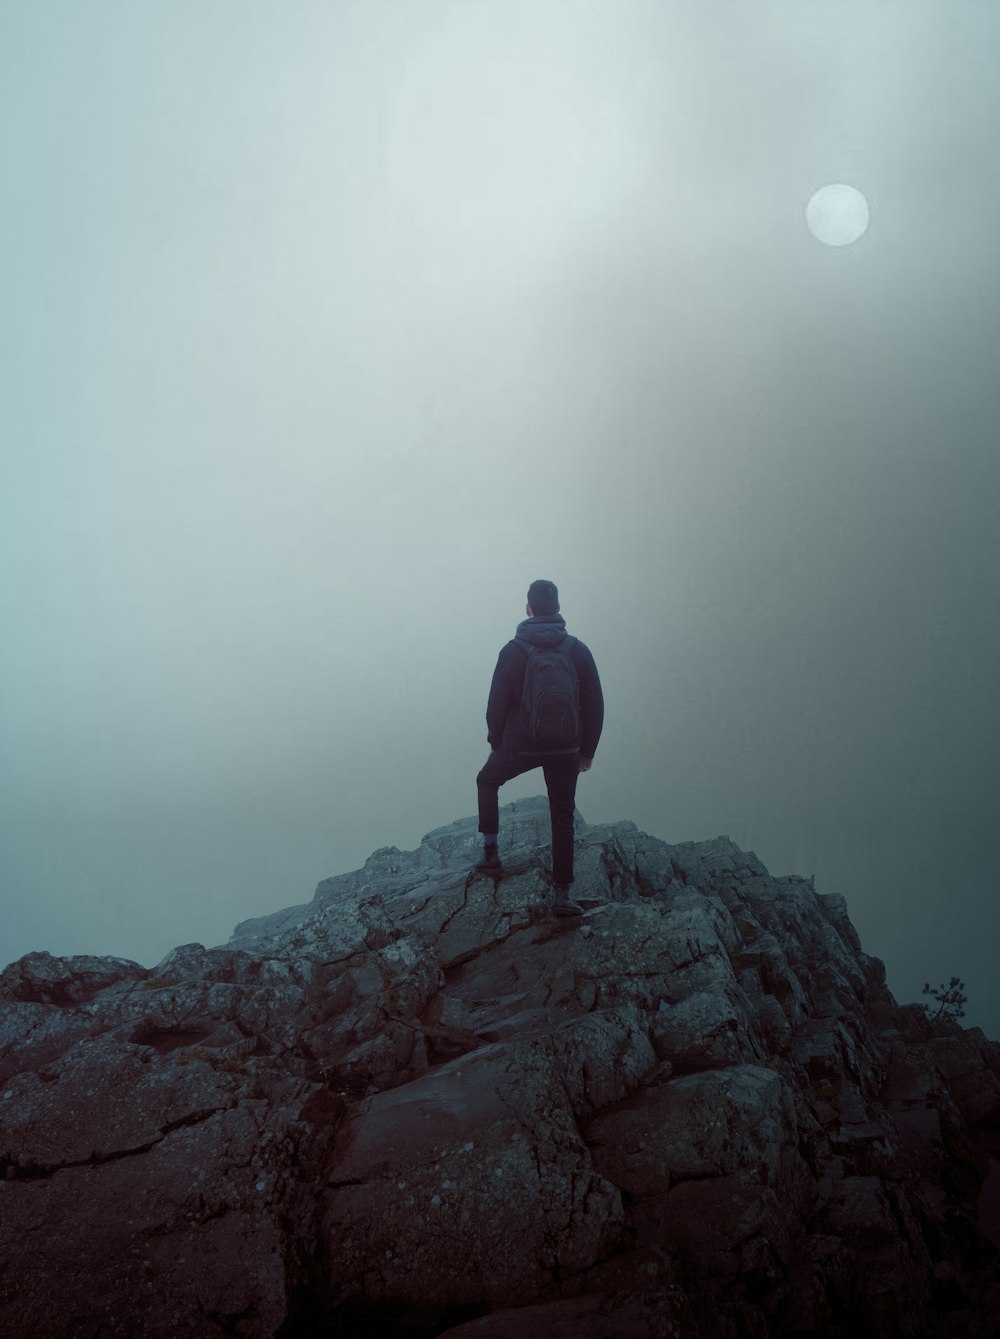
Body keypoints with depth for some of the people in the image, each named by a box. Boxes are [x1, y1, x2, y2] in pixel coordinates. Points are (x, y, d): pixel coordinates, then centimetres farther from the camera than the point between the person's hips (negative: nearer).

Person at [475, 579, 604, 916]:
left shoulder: (513, 651, -10)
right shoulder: (578, 650, -4)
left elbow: (497, 704, -5)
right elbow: (594, 705, 0)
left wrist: (495, 744, 10)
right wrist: (588, 750, 9)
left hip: (520, 746, -1)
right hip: (565, 749, 2)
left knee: (487, 781, 27)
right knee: (563, 819, 10)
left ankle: (490, 852, 24)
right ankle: (562, 895, 10)